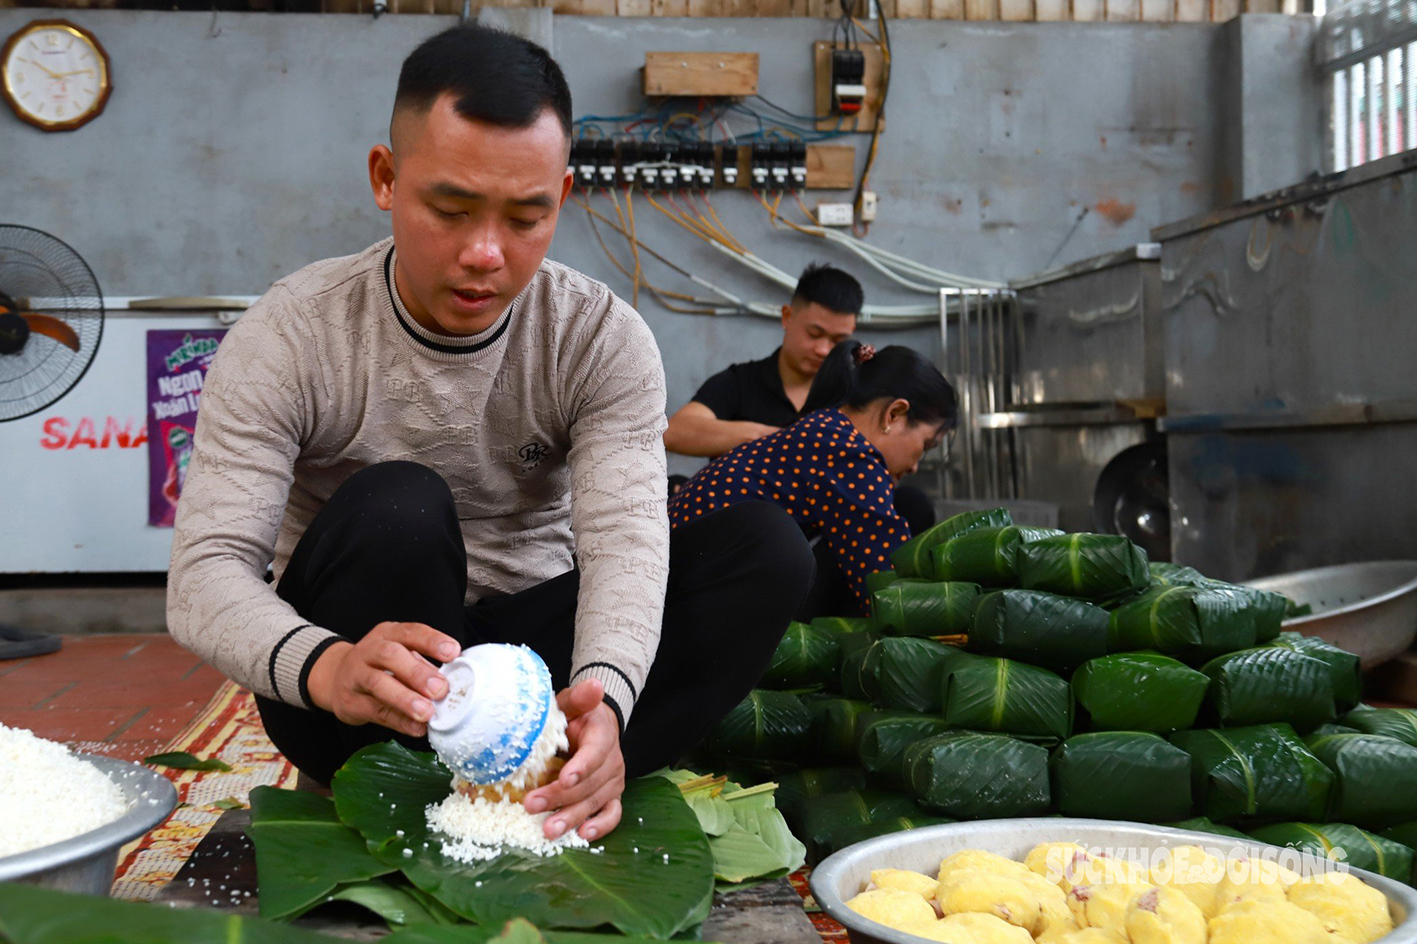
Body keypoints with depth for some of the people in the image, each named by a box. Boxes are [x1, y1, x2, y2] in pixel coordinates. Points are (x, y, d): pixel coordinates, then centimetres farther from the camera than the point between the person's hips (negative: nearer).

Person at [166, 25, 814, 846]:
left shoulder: (604, 340, -9)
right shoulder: (290, 338, -14)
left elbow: (625, 540, -21)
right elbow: (205, 572, -22)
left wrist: (600, 695, -45)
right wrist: (325, 667, -45)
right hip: (364, 710, -2)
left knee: (768, 548, -18)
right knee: (396, 507, -32)